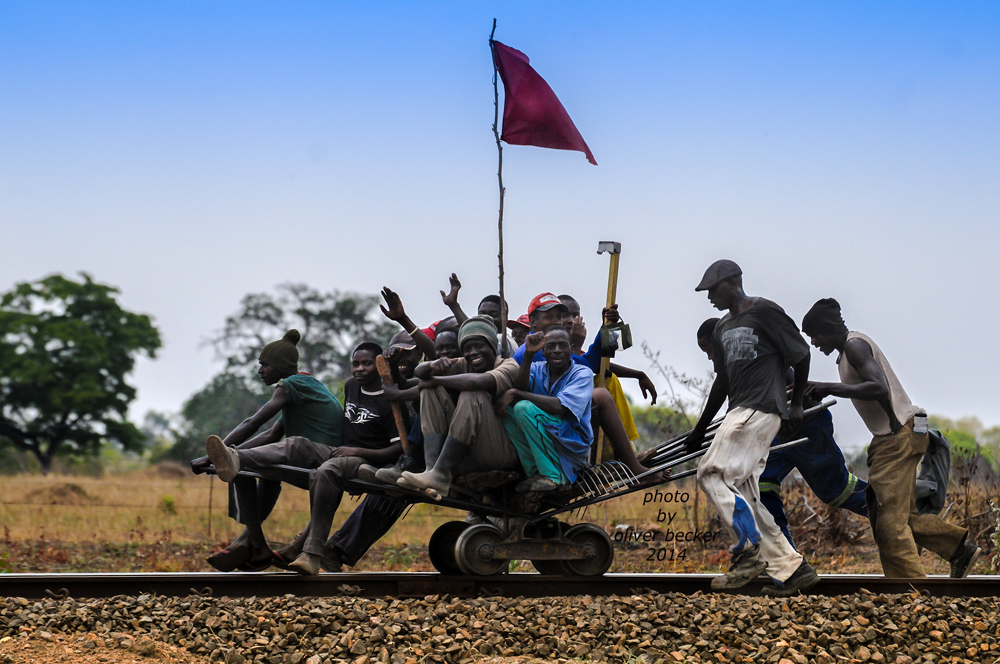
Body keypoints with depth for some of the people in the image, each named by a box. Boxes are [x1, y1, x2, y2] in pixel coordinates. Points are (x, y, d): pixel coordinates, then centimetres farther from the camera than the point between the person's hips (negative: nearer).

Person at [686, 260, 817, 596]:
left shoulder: (765, 312, -4)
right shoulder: (723, 328, 20)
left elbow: (801, 354, -1)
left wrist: (796, 404, 2)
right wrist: (700, 430, 27)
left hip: (762, 409, -9)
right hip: (740, 413, 9)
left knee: (712, 473, -17)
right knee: (743, 497, 3)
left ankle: (750, 552, -16)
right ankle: (792, 568, 5)